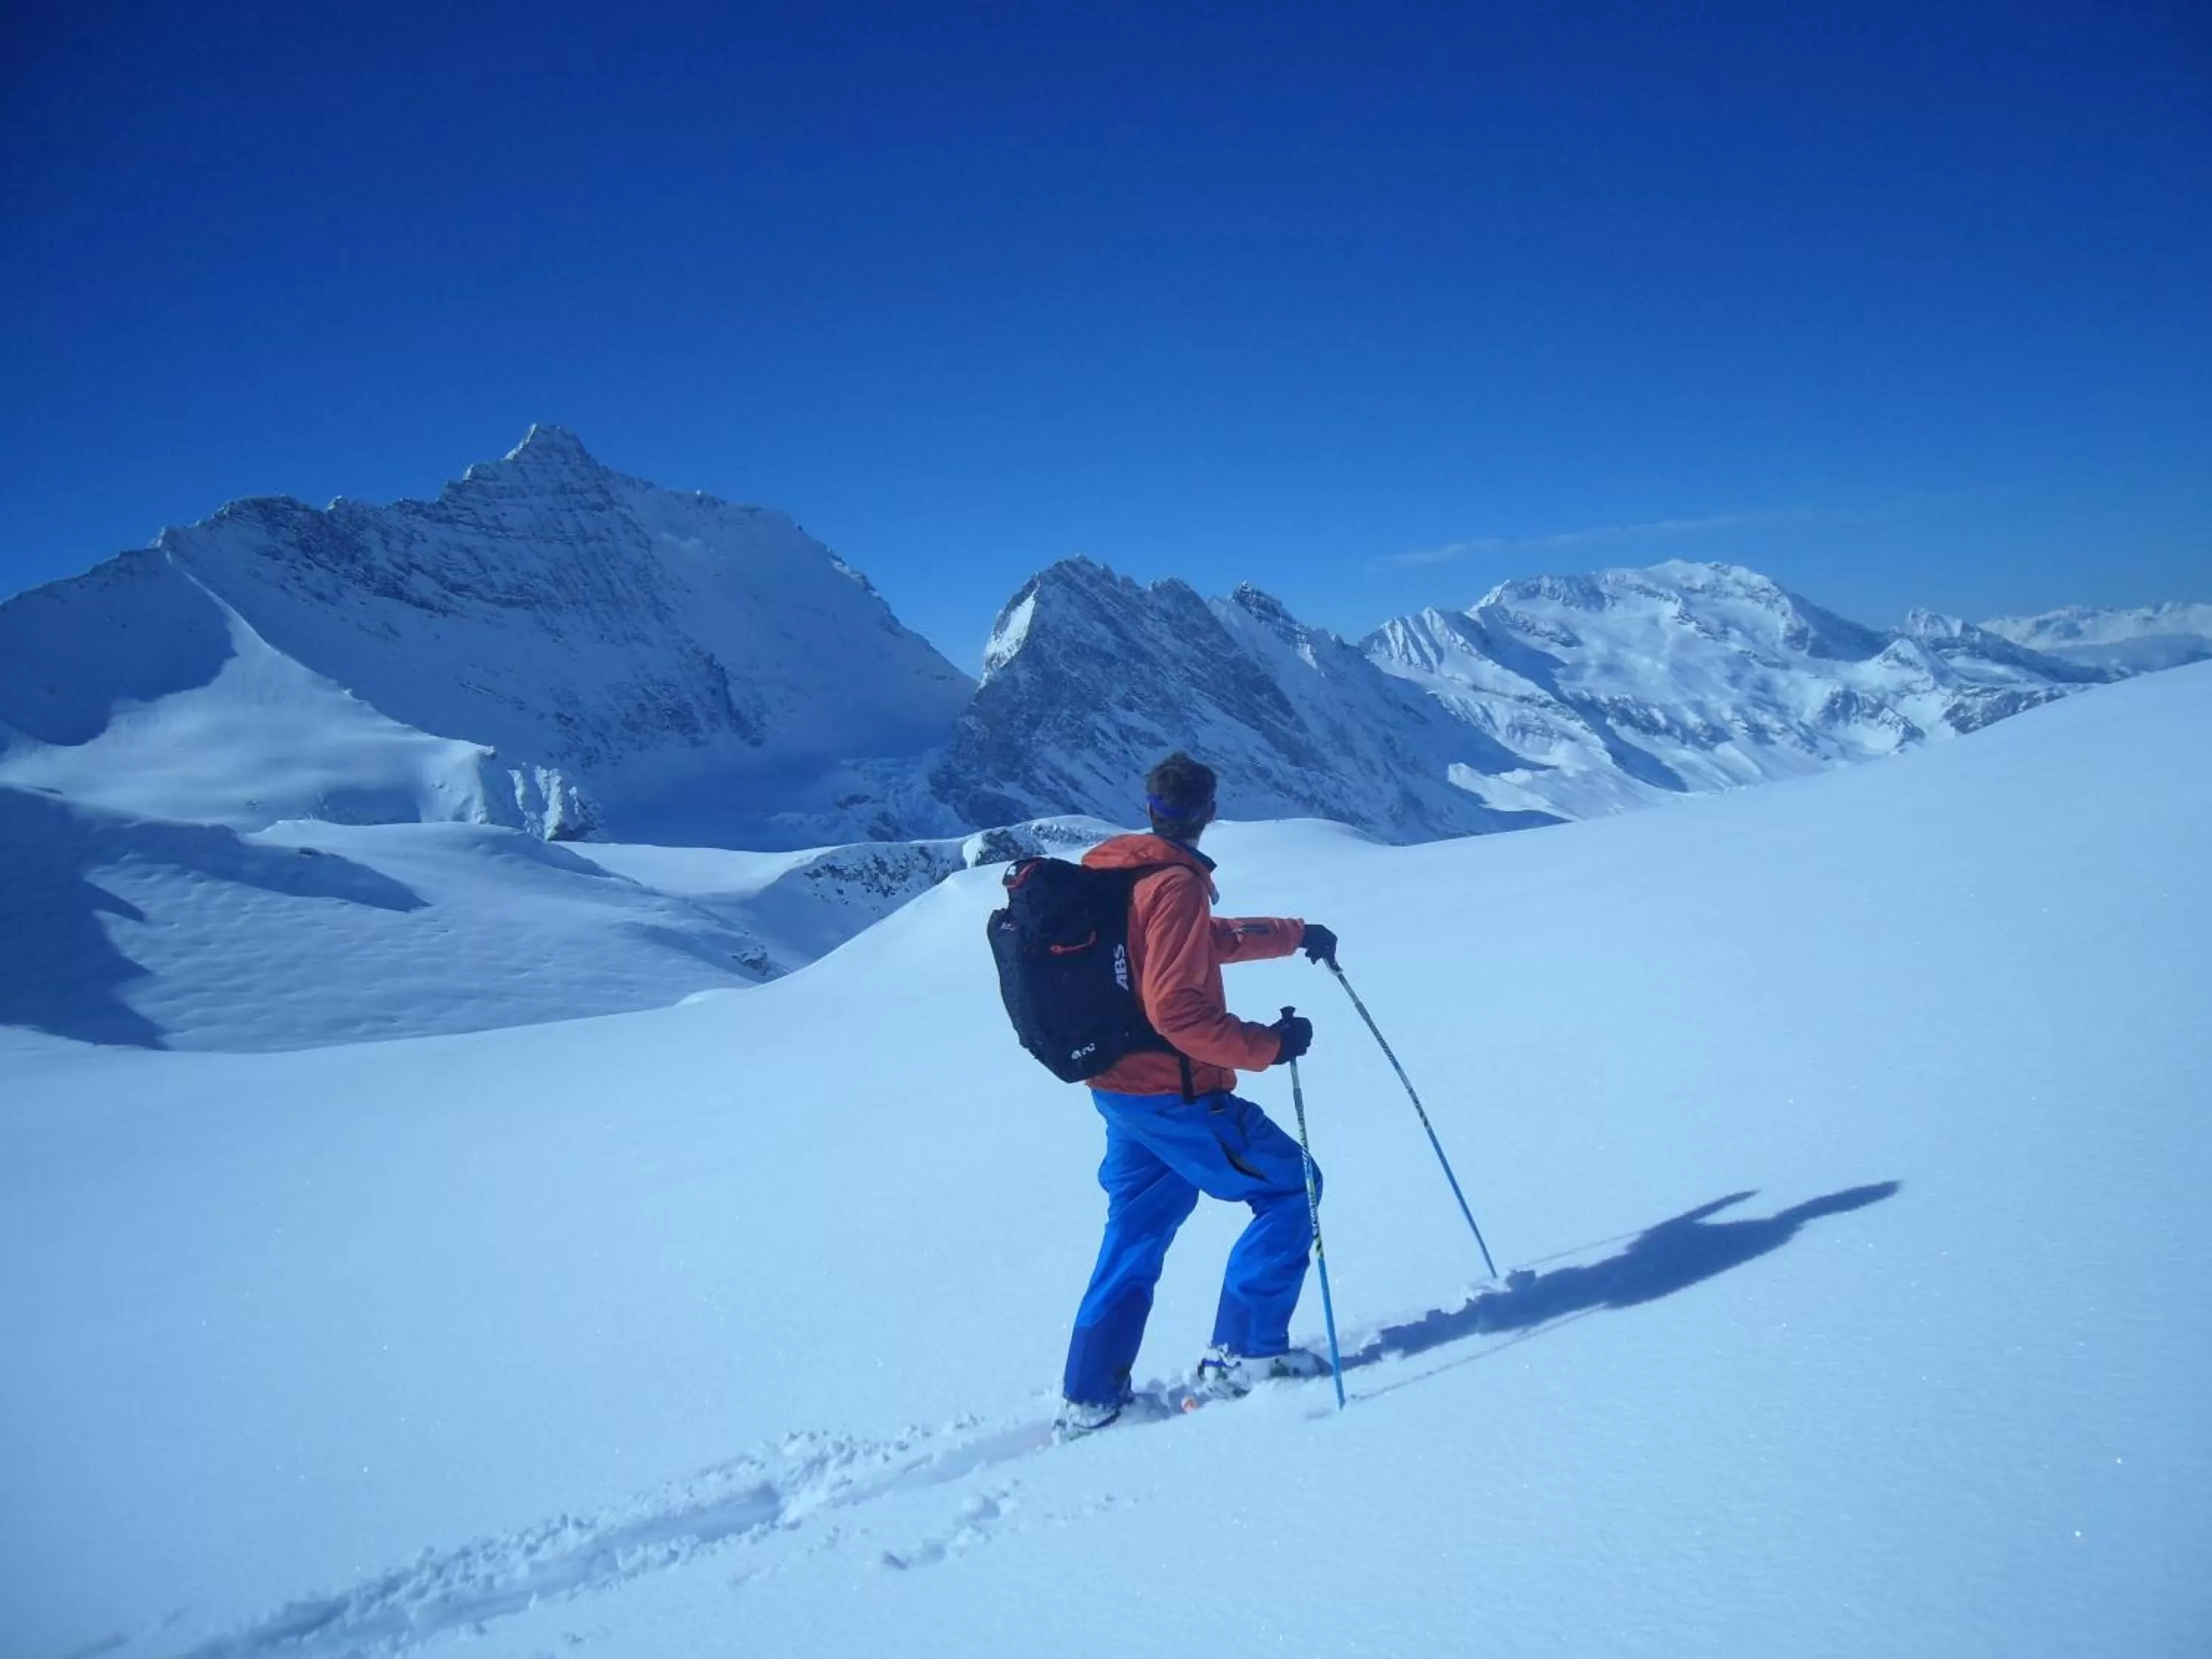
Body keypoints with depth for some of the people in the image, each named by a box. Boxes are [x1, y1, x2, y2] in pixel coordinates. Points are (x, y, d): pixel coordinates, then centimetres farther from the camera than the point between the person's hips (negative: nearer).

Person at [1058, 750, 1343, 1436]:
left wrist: (1294, 933, 30)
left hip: (1117, 1089, 9)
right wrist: (1267, 1045, -19)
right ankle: (1243, 1355, 9)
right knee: (1289, 1186, 6)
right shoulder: (1174, 884, -19)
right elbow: (1175, 1010, -26)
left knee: (1135, 1236, 18)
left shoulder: (1113, 873, 9)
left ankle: (1090, 1397, 22)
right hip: (1173, 1095, -9)